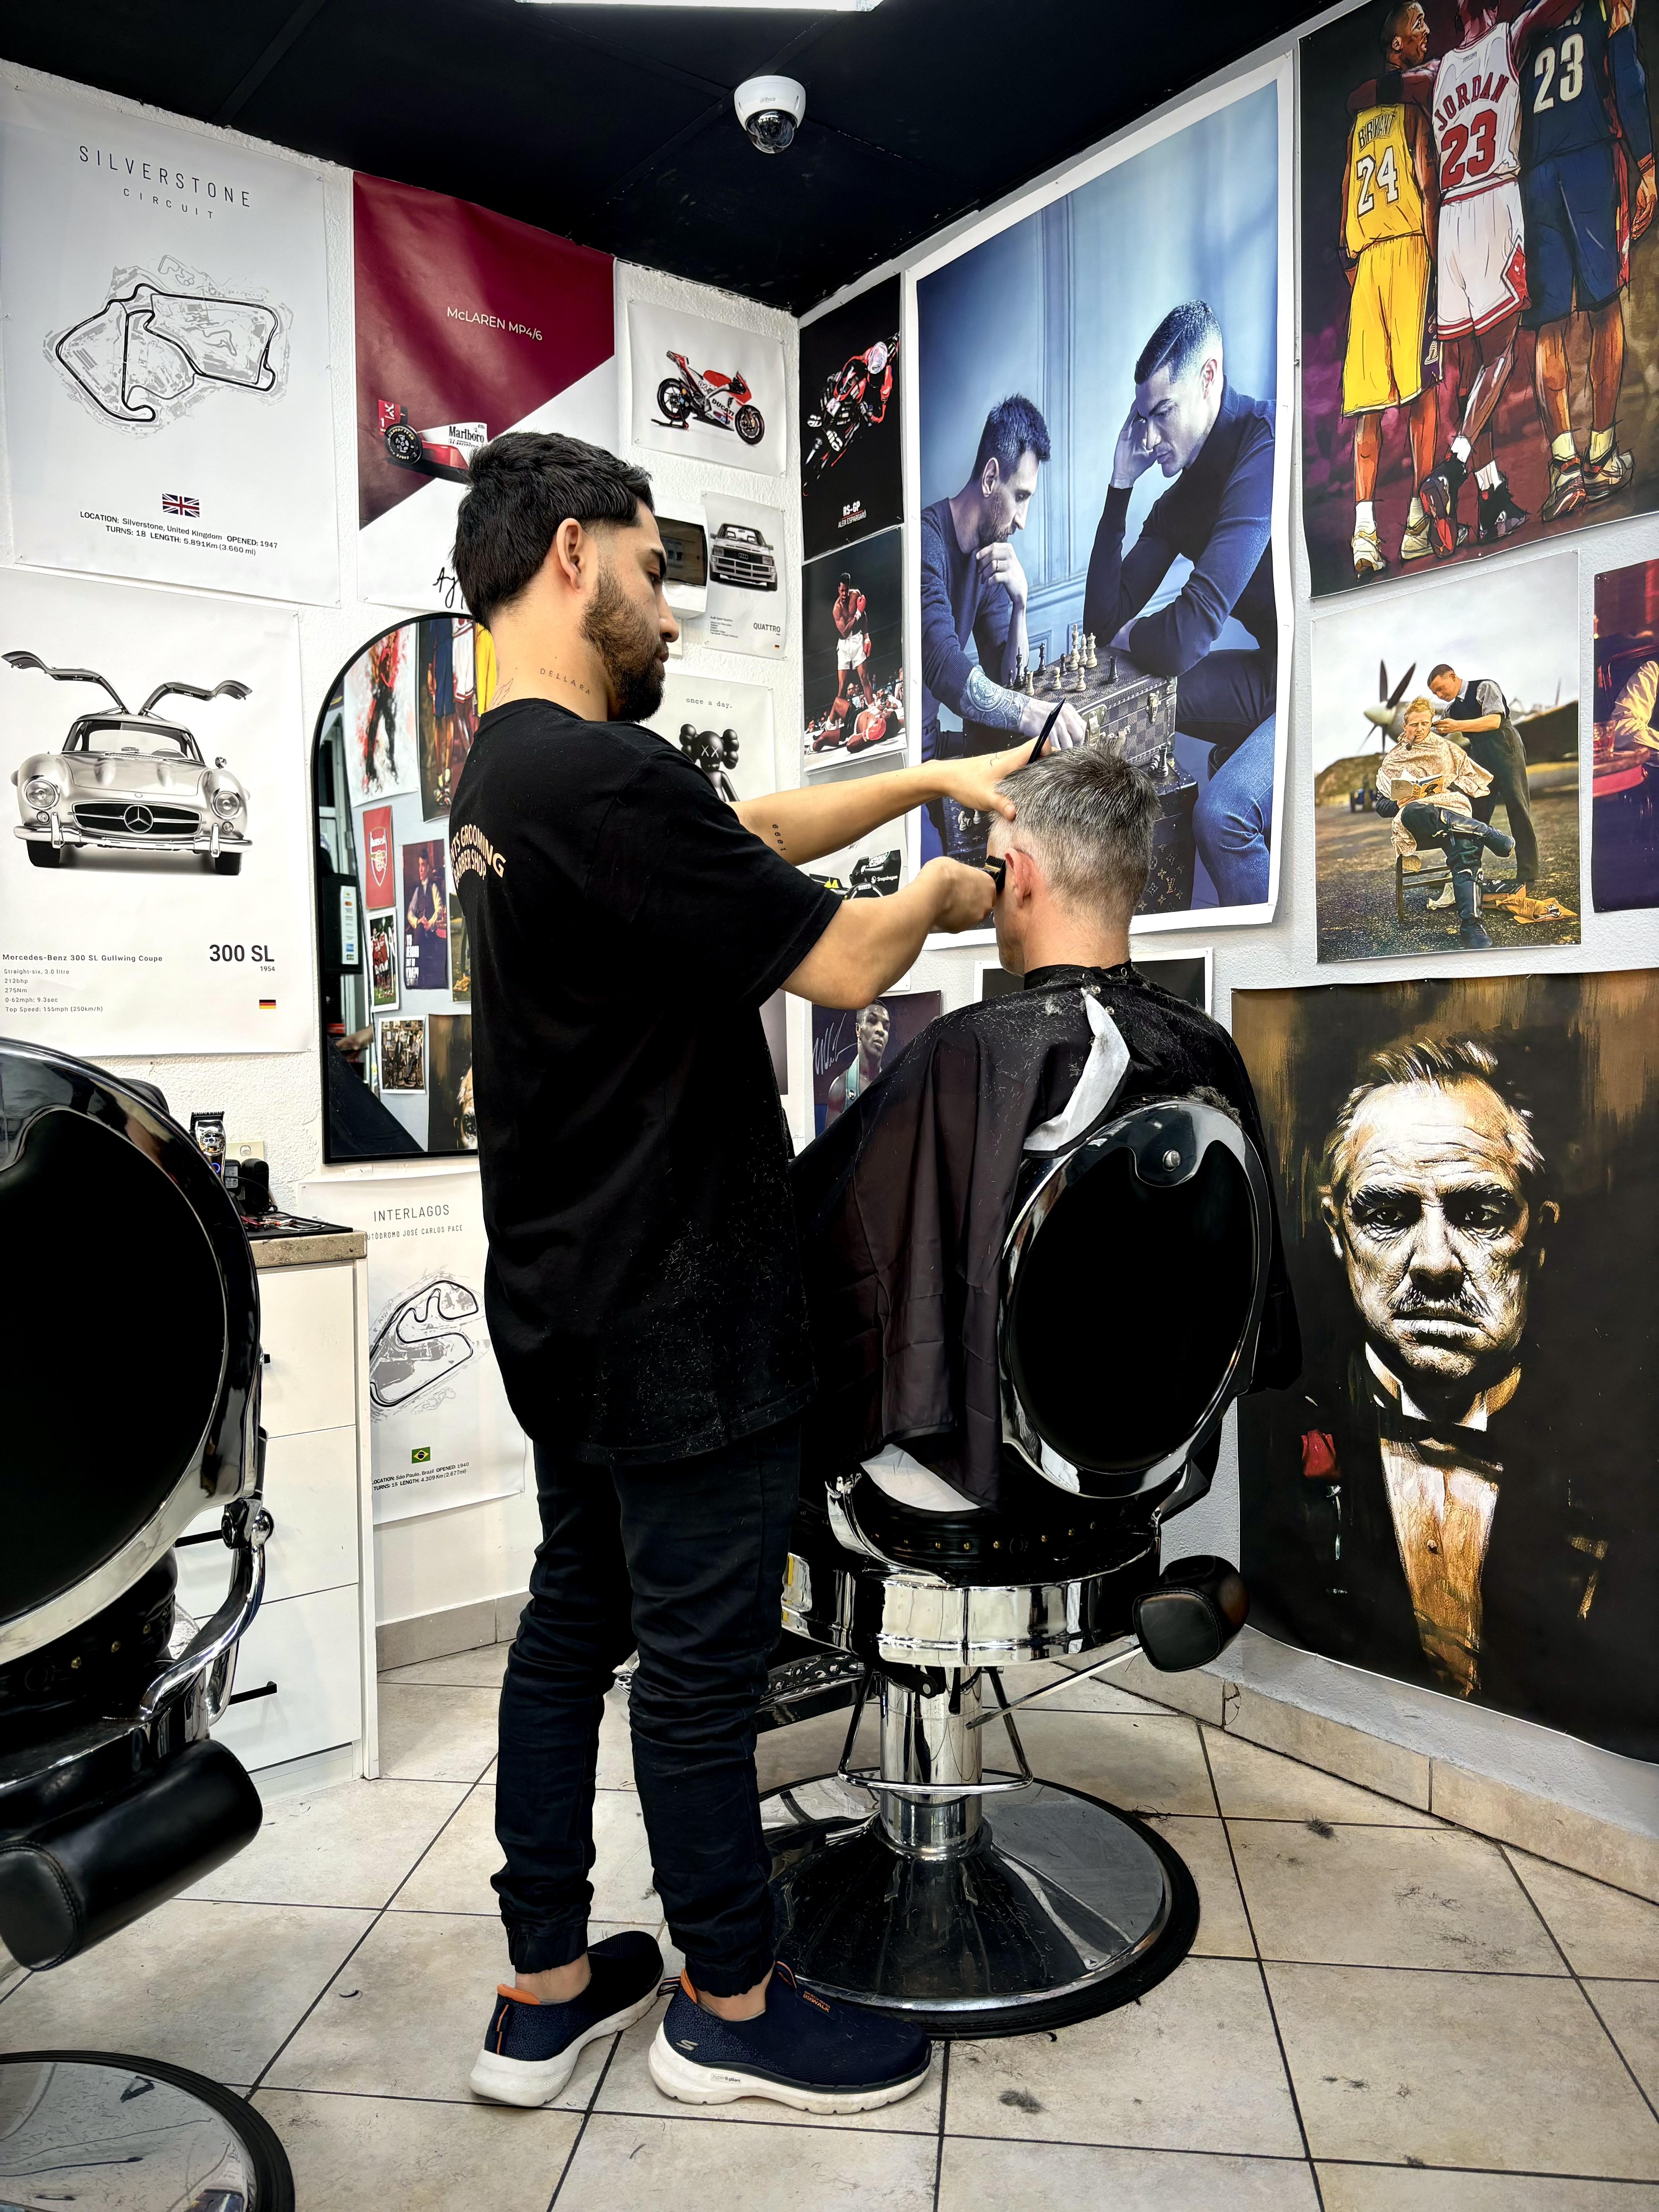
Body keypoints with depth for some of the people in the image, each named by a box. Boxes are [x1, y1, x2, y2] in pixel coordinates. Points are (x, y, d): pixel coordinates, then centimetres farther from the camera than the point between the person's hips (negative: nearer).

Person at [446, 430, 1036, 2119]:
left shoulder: (505, 773, 11)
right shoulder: (608, 777, -22)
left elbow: (754, 829, 19)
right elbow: (839, 967, -17)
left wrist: (929, 779, 17)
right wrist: (941, 894, 3)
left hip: (563, 1299, 10)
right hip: (676, 1310, -10)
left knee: (575, 1616, 17)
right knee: (702, 1651, 6)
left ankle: (547, 1991, 32)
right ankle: (730, 2005, 26)